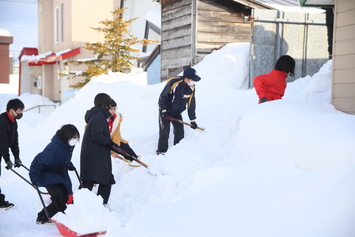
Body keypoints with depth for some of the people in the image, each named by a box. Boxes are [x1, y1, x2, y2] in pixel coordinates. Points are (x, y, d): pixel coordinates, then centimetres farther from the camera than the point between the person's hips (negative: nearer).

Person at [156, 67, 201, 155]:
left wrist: (192, 120, 3)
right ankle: (161, 151, 1)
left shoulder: (191, 87, -9)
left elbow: (191, 104, 0)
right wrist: (164, 111, -20)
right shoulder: (173, 82, -26)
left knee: (180, 133, 1)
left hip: (177, 113, 5)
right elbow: (162, 96, -17)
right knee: (164, 132, -11)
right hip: (165, 111, -5)